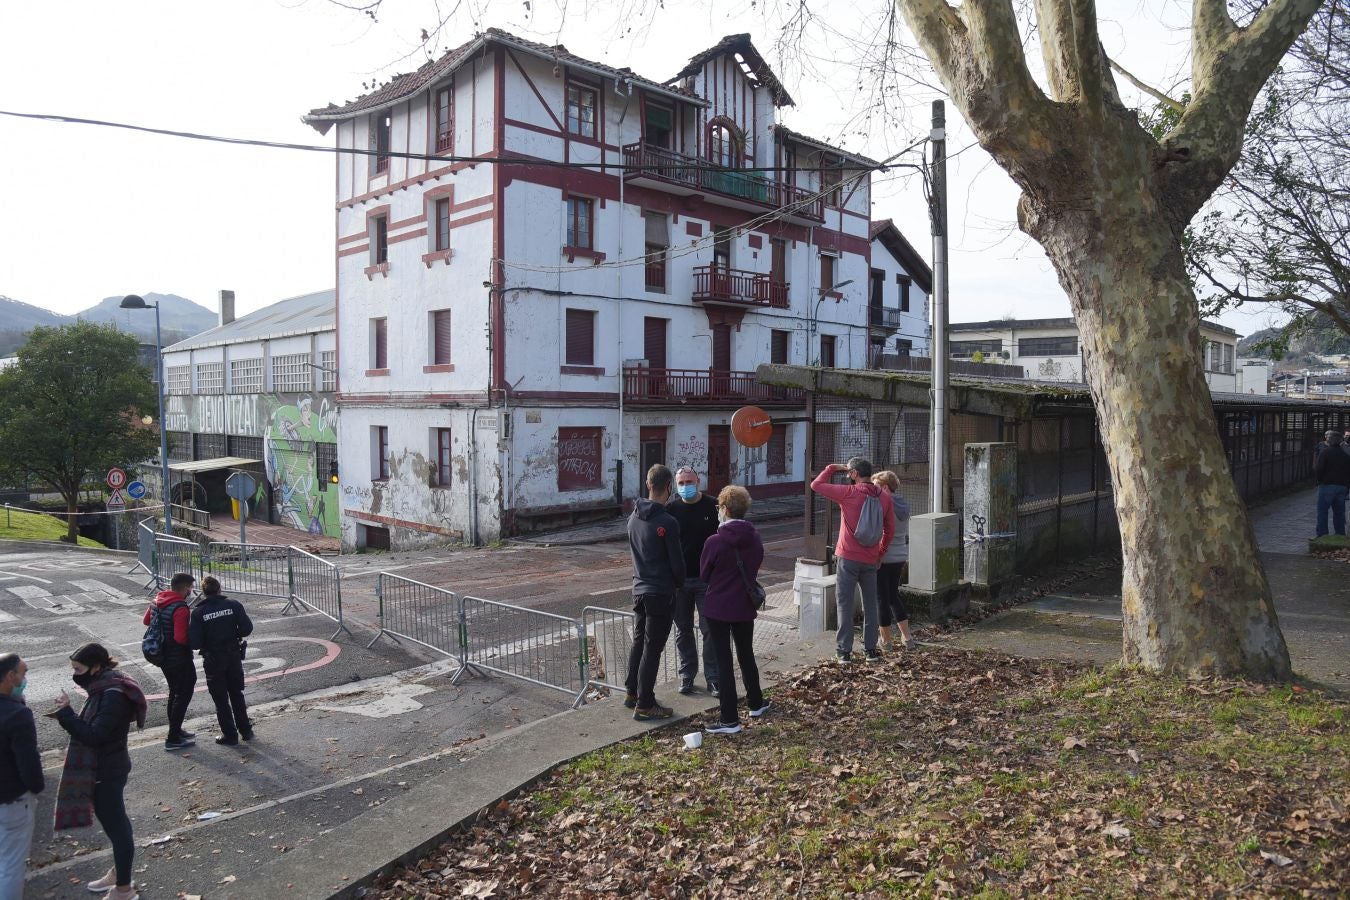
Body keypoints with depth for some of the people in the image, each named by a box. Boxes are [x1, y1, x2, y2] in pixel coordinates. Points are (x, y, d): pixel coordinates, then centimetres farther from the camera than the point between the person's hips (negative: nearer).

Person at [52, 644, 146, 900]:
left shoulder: (114, 695, -26)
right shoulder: (105, 688, 4)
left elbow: (93, 735, -27)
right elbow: (92, 728, 9)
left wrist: (65, 712, -22)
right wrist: (65, 714, -5)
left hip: (107, 771, -10)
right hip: (104, 767, 10)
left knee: (115, 824, 2)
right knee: (115, 821, 23)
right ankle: (118, 872, 41)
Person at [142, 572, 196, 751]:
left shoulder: (157, 600, 1)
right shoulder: (181, 608, -25)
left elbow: (146, 621, 17)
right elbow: (181, 638, -29)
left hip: (163, 656, 9)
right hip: (180, 660, -9)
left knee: (174, 693, 22)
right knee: (183, 695, 2)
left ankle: (175, 731, 33)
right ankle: (173, 739, 5)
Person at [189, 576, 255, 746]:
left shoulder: (198, 613, -12)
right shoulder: (234, 605, -9)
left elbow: (194, 643, -15)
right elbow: (247, 629, -11)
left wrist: (207, 641, 6)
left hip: (213, 661, -2)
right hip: (234, 656, 2)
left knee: (221, 700, 11)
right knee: (237, 695, 18)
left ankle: (230, 735, 15)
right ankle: (246, 731, 24)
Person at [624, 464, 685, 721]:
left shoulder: (634, 517, 4)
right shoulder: (667, 522, -20)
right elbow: (677, 562, -15)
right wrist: (679, 582, 4)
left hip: (639, 590, 7)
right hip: (661, 593, -7)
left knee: (638, 642, 20)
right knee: (652, 648, 1)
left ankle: (632, 693, 31)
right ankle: (644, 705, 8)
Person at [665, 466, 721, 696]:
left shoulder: (713, 507, -4)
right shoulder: (671, 509, 1)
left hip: (706, 580, -2)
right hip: (678, 580, 2)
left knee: (709, 630, 1)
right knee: (683, 630, 11)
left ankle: (713, 678, 9)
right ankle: (687, 674, 23)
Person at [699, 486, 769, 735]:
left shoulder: (715, 542, -18)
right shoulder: (755, 539, -3)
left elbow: (703, 575, -5)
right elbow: (755, 567, 9)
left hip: (718, 609, -5)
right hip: (745, 607, 5)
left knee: (724, 661, 1)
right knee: (746, 655, 21)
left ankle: (730, 719, 4)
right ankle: (755, 703, 35)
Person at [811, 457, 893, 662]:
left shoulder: (848, 493, -12)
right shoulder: (884, 497, 4)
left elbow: (816, 485, -8)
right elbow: (890, 529, 11)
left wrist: (833, 467, 4)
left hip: (848, 558, -4)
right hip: (871, 560, 5)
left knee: (845, 604, 3)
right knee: (870, 604, 15)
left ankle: (844, 650, 4)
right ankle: (871, 649, 17)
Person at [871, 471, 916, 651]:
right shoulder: (904, 505, 9)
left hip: (883, 558, -8)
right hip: (900, 557, 8)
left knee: (882, 598, 4)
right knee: (893, 596, 19)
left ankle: (886, 640, 14)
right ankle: (907, 637, 15)